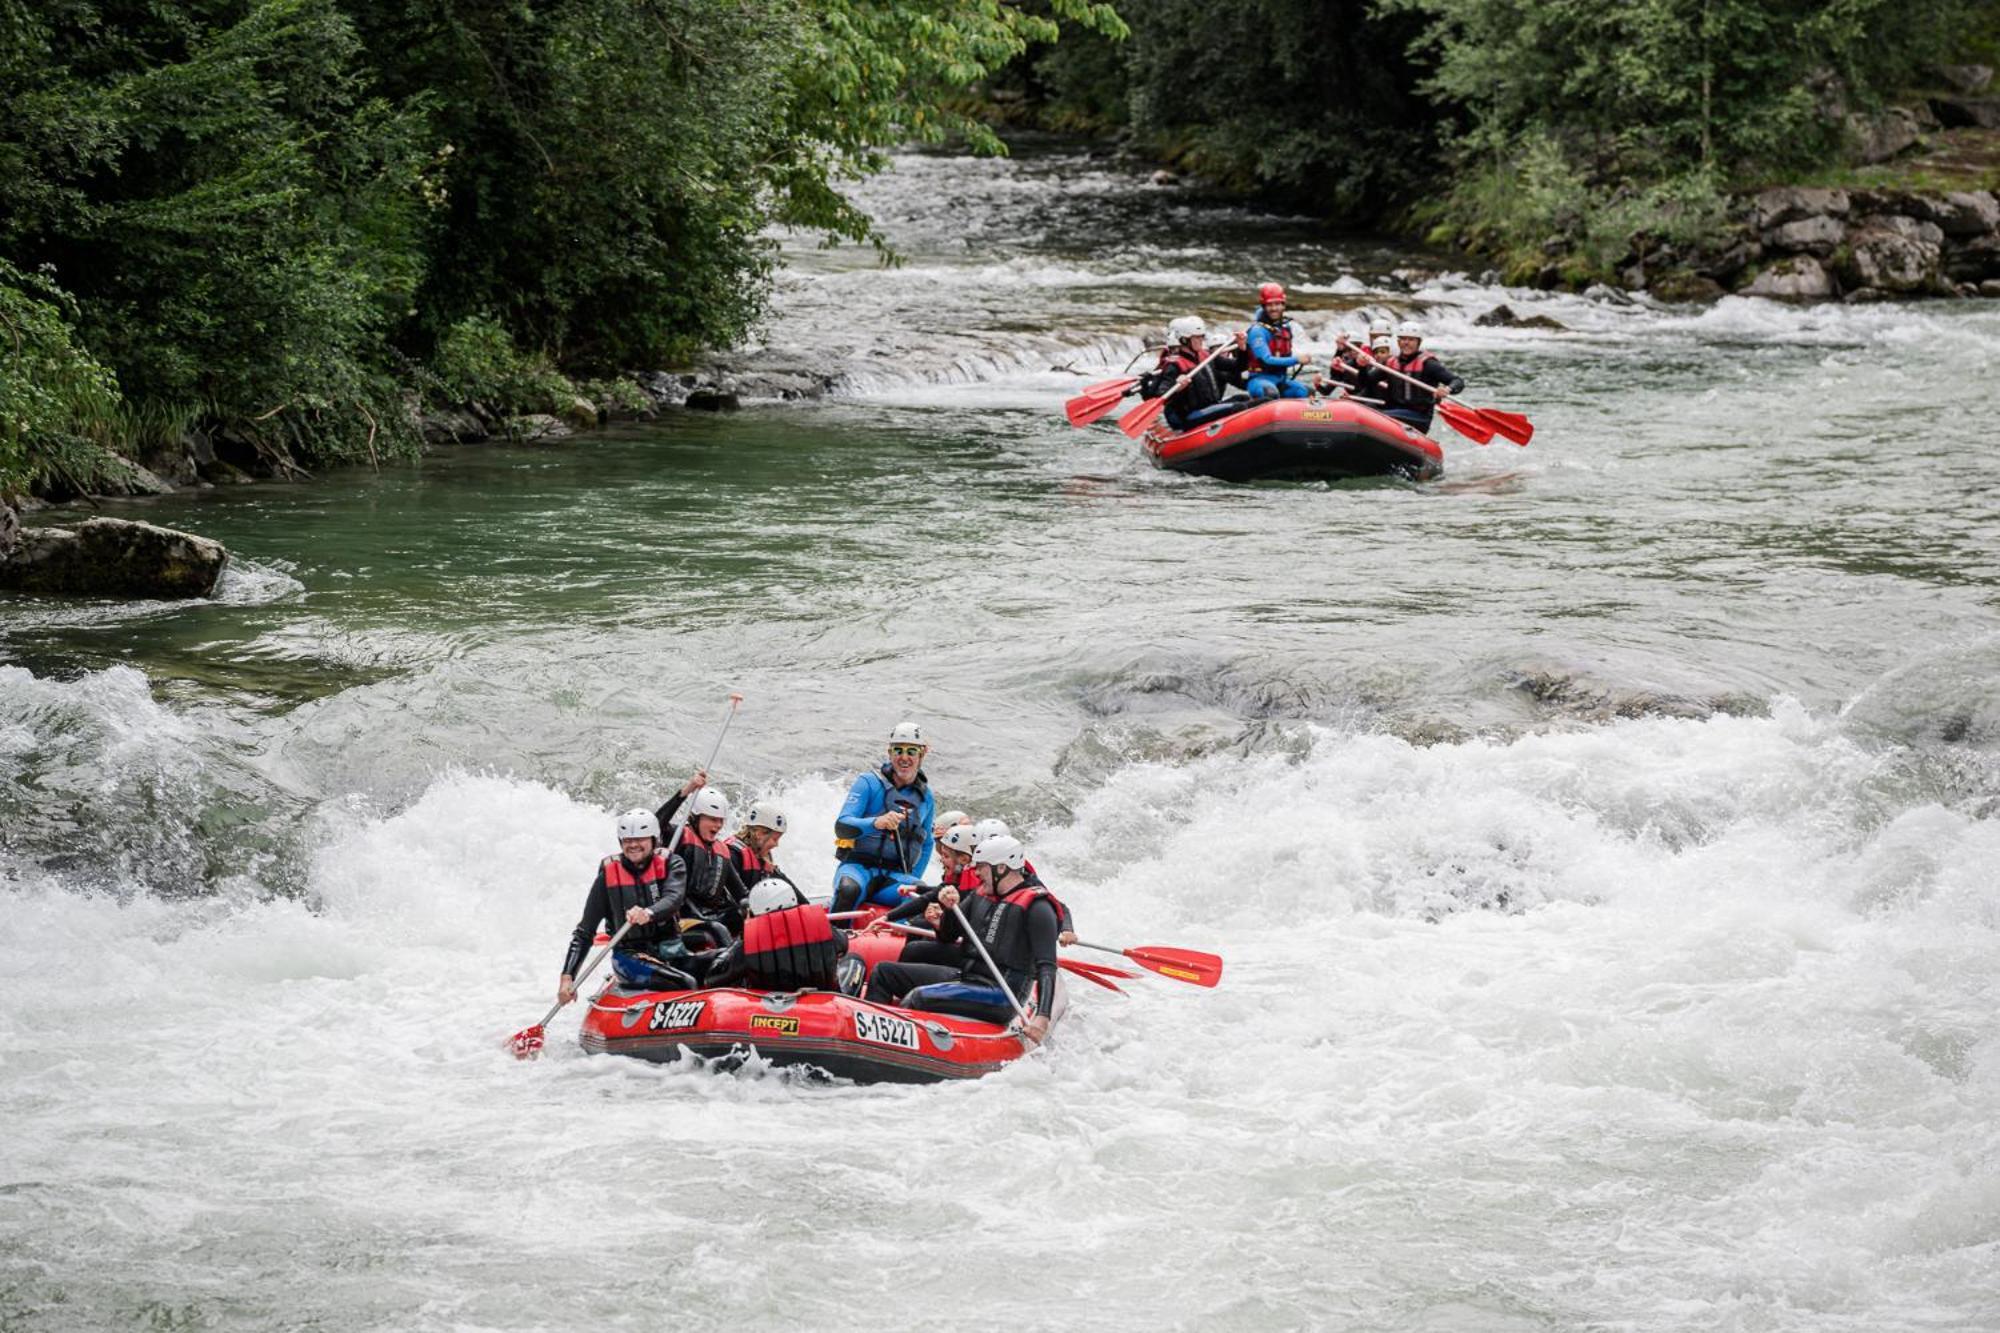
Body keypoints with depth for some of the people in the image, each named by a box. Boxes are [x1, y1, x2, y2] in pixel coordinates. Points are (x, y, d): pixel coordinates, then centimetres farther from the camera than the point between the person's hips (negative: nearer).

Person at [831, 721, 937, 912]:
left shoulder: (925, 797, 15)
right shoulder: (869, 783, 1)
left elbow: (926, 845, 28)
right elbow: (842, 827, -11)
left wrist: (913, 882, 13)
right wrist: (875, 823, -31)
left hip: (894, 876, 3)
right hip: (858, 867, -3)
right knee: (849, 890, -40)